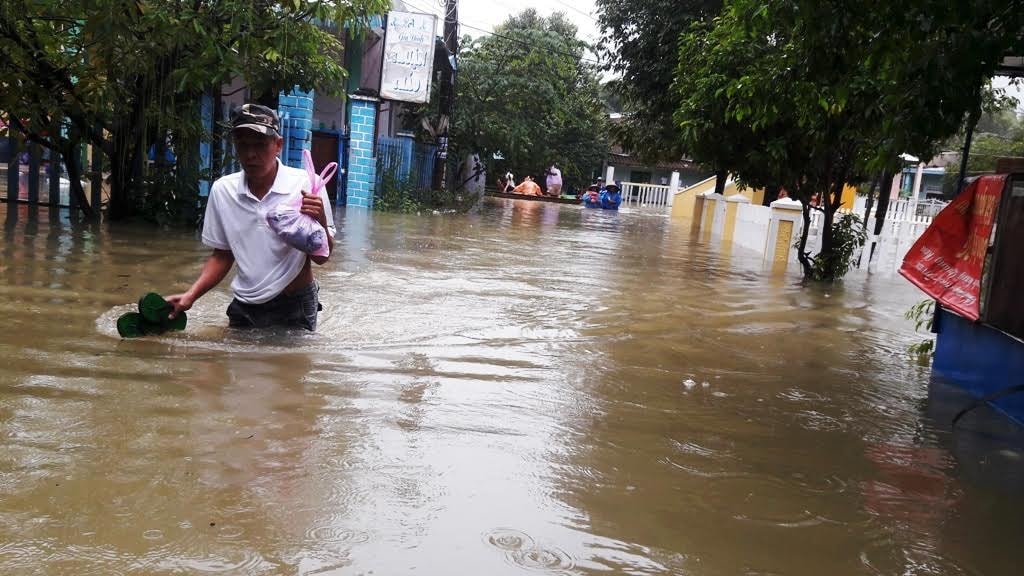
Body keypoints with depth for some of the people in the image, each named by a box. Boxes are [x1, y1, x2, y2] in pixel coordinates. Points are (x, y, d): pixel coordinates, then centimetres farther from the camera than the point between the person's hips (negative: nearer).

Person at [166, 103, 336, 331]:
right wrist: (190, 296, -3)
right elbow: (222, 256, 9)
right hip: (242, 310, 3)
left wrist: (320, 225, -29)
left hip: (294, 311, -3)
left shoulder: (306, 185, -15)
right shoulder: (221, 190, -3)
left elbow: (322, 258, -9)